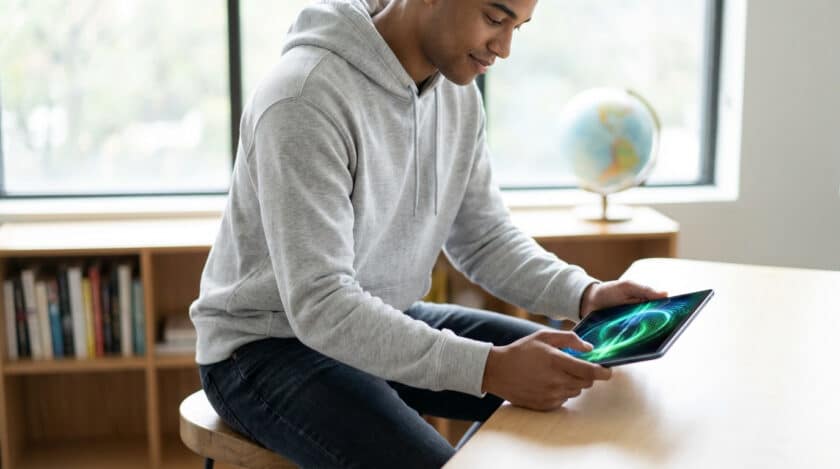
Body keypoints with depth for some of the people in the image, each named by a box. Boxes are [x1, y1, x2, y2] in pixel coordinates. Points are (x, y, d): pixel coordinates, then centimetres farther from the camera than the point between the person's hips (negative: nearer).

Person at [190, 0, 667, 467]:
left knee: (574, 381, 2)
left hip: (382, 323, 8)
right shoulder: (306, 98, -28)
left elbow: (483, 236, 5)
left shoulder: (457, 91, -3)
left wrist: (583, 293, -13)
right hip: (269, 346, -7)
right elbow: (320, 306, -33)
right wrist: (488, 367, -39)